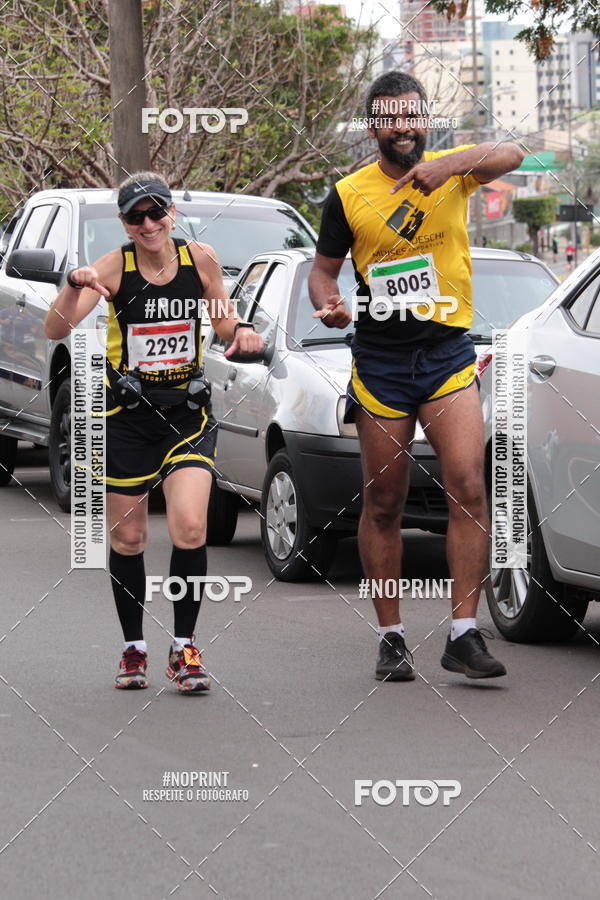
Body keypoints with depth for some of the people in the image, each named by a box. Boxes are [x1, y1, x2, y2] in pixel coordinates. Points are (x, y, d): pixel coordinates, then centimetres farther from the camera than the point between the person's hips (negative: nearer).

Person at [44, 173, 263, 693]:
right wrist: (75, 286, -38)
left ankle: (184, 646, -1)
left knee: (190, 527, -15)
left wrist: (240, 329, -10)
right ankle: (134, 648, 23)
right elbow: (56, 331, -21)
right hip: (126, 415, 0)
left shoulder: (200, 259, -4)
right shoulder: (114, 268, -11)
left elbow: (222, 318, 13)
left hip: (187, 413, 1)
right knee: (127, 538, 7)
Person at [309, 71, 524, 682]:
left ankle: (464, 635, -11)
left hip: (447, 355, -1)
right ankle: (391, 638, 14)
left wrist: (447, 166, -36)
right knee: (382, 503, 5)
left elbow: (510, 156, -18)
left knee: (468, 489, -13)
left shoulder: (453, 170, 1)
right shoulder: (348, 194, 3)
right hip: (378, 361, 1)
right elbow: (323, 268, 12)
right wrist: (327, 303, -11)